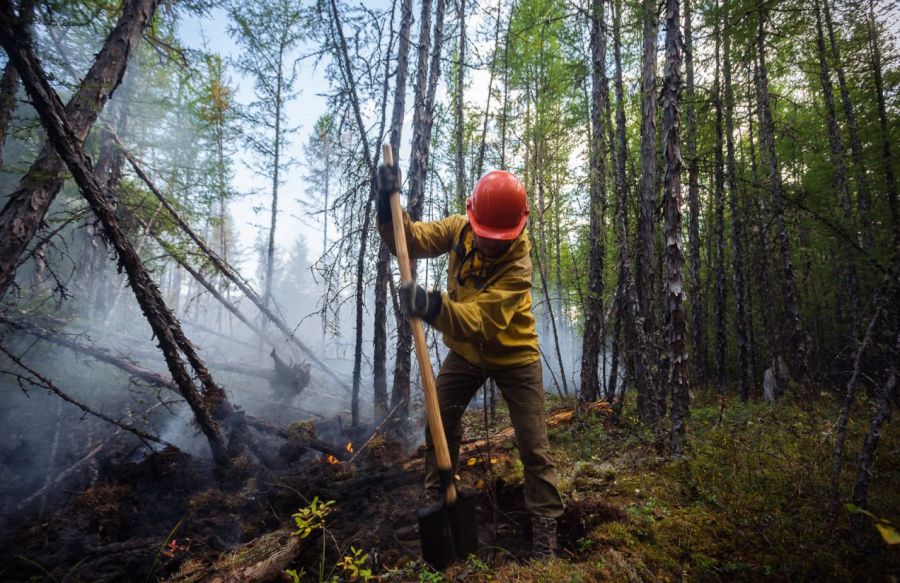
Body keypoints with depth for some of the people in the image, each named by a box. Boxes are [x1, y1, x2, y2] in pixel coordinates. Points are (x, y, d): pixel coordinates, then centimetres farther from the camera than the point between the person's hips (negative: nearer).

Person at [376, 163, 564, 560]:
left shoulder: (518, 266, -32)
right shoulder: (459, 229, -15)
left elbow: (478, 321, -43)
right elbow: (410, 239, -16)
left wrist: (434, 307, -61)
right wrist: (389, 204, -34)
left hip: (514, 356, -4)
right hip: (466, 351, 5)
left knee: (533, 446, -1)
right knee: (438, 426, 7)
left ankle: (545, 529, 16)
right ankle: (435, 501, 29)